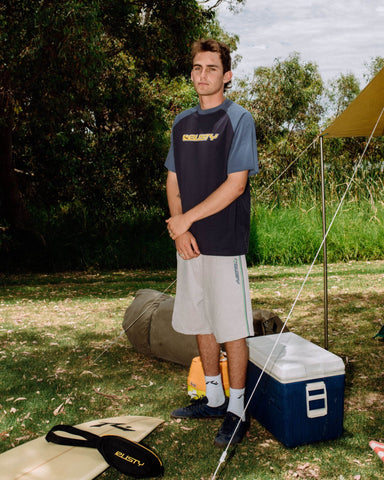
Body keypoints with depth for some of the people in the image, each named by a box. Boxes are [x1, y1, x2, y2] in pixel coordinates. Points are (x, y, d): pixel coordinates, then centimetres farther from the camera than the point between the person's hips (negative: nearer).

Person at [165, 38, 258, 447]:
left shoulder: (238, 119, -5)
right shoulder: (182, 122, 13)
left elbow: (235, 184, -13)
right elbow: (173, 181, 11)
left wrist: (186, 219, -13)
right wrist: (179, 231, -4)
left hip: (225, 241, -6)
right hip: (189, 243, 6)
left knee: (231, 326, 0)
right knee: (199, 322, 14)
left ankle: (237, 410, 14)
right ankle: (213, 398, 30)